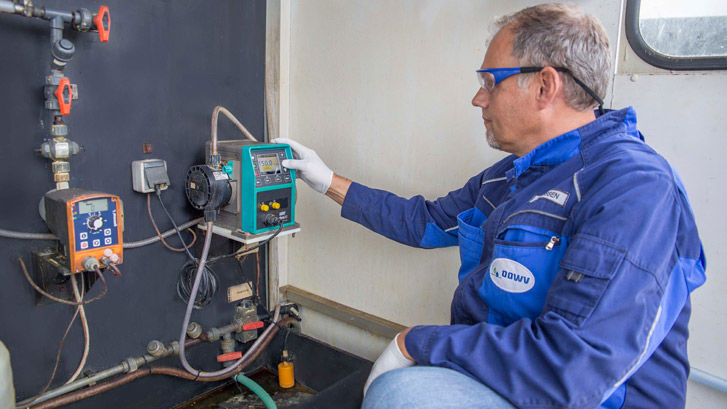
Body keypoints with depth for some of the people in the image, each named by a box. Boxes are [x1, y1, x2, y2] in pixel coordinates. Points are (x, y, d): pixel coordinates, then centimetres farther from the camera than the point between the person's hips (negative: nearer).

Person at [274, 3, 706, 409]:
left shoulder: (634, 186, -23)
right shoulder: (512, 174, 8)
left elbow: (573, 372, -32)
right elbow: (428, 222, 19)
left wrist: (416, 341, -23)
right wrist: (330, 182, 20)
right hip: (487, 374, 9)